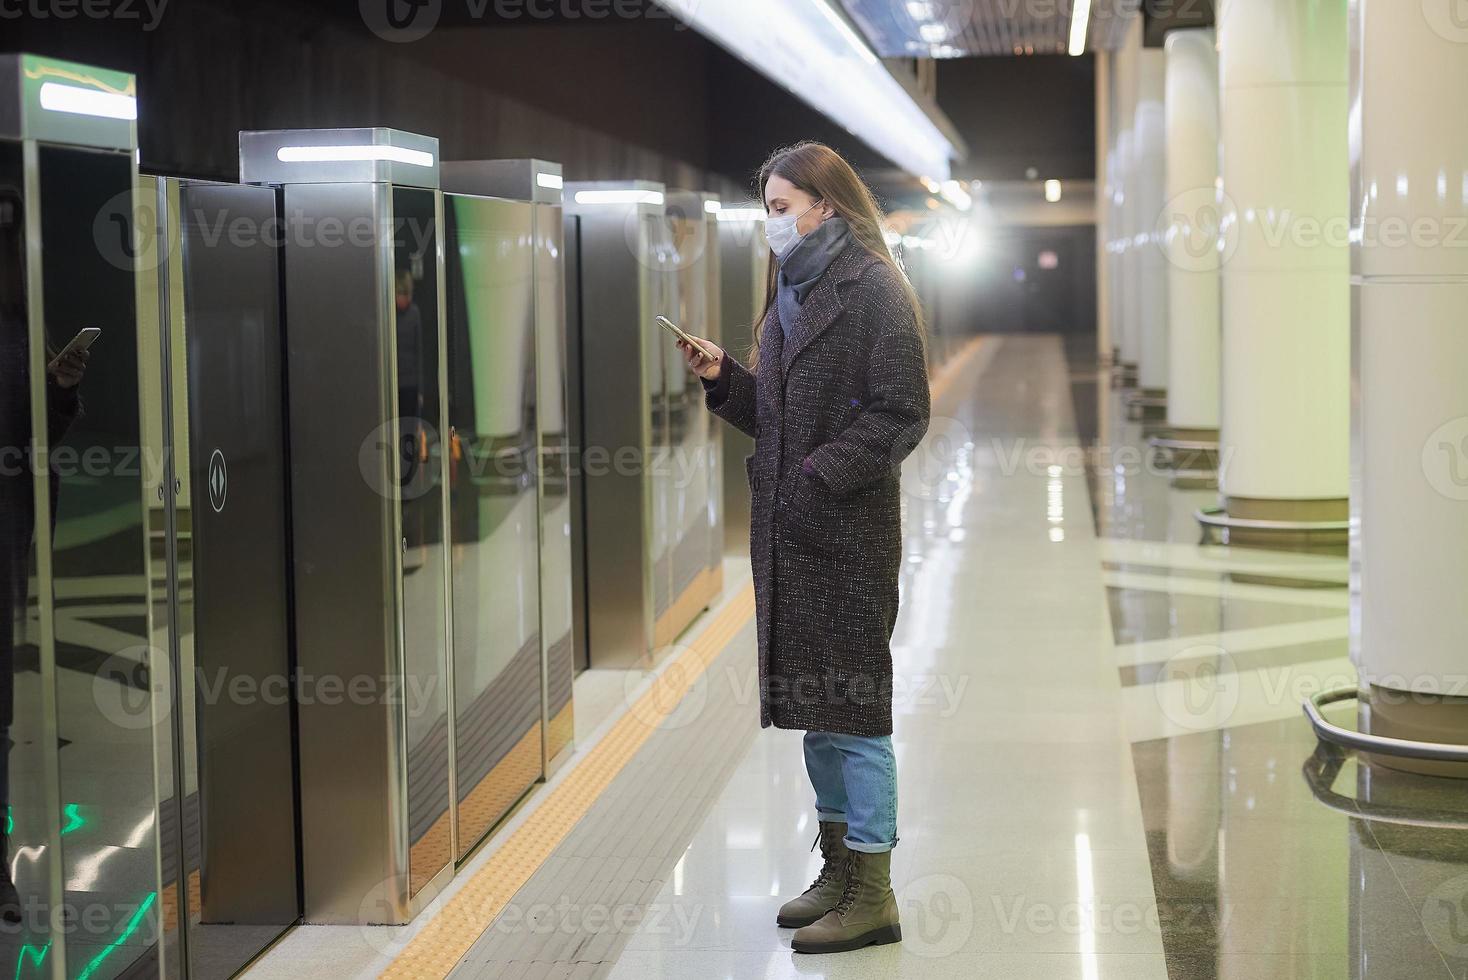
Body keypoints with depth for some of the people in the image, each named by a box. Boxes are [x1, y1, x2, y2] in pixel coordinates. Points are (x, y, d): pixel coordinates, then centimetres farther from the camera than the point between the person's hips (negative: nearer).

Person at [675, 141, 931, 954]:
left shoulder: (875, 290, -10)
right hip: (786, 531, 8)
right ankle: (839, 867, 25)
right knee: (810, 702, 13)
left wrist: (821, 477, -21)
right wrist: (721, 379, 3)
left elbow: (900, 416, -15)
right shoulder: (792, 291, 16)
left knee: (852, 703, -4)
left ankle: (872, 894, 3)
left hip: (849, 534, -8)